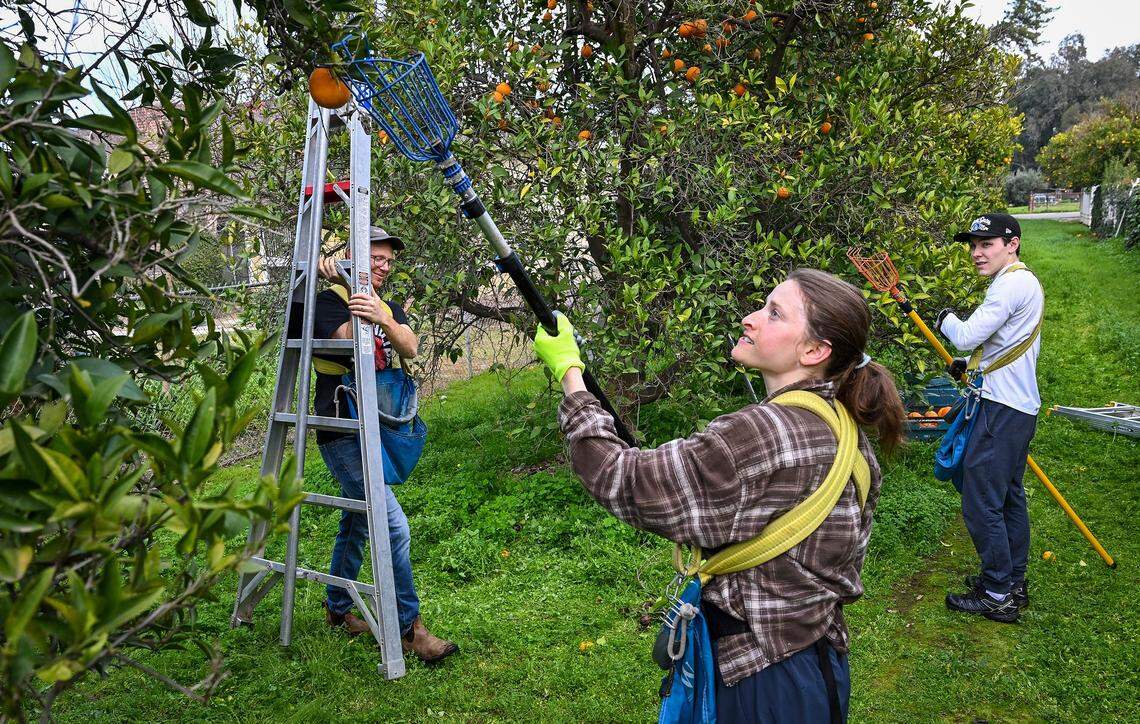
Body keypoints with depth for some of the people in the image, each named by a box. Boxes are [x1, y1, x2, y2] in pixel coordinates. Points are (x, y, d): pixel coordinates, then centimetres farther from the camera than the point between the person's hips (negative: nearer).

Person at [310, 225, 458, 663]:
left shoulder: (390, 309, 12)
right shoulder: (330, 301, -5)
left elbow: (410, 348, -10)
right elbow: (349, 342, -23)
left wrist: (382, 319, -32)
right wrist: (337, 284, -21)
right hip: (343, 433, -8)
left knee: (357, 523, 19)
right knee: (394, 526, -15)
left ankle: (337, 609, 37)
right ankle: (409, 629, -6)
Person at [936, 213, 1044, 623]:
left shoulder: (1011, 284, -17)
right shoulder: (1025, 282, 16)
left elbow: (967, 335, -22)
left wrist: (946, 318, -1)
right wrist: (974, 366, 16)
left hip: (1003, 408, -11)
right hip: (1020, 405, 11)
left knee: (981, 502, -5)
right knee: (1009, 496, 18)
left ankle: (998, 596, 3)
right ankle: (1014, 582, 29)